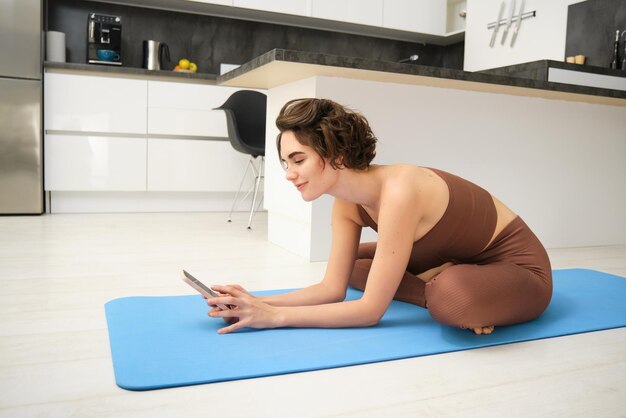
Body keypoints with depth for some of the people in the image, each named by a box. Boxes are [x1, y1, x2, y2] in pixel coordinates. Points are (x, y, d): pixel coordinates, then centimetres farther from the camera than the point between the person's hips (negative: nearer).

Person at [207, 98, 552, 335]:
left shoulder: (399, 191, -34)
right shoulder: (346, 203, -9)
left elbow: (371, 310, -31)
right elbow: (333, 288, -8)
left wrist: (275, 317, -29)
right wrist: (260, 304, -22)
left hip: (517, 267, -8)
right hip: (458, 261, 8)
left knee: (453, 297, -42)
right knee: (351, 265, 7)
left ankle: (458, 301, -9)